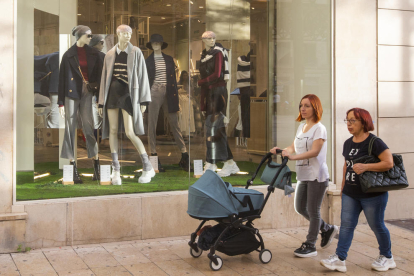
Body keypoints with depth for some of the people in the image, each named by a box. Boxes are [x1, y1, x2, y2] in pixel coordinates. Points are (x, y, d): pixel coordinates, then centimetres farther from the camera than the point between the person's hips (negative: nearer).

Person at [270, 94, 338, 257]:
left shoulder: (319, 128, -10)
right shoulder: (301, 127, 14)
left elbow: (314, 151, -22)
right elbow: (293, 148, 14)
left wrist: (293, 157, -34)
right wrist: (280, 151, -6)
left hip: (317, 176, -8)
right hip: (303, 176, 8)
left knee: (313, 210, -2)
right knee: (300, 208, 13)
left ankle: (310, 246, 7)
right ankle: (327, 229, 31)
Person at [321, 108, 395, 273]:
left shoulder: (374, 142, -14)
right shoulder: (348, 143, 9)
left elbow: (389, 163, -21)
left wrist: (365, 167, -28)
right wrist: (343, 186, 20)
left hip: (372, 194, -6)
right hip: (350, 193, 7)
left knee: (376, 225, 6)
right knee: (346, 224, 1)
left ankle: (387, 258, 25)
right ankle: (339, 259, 2)